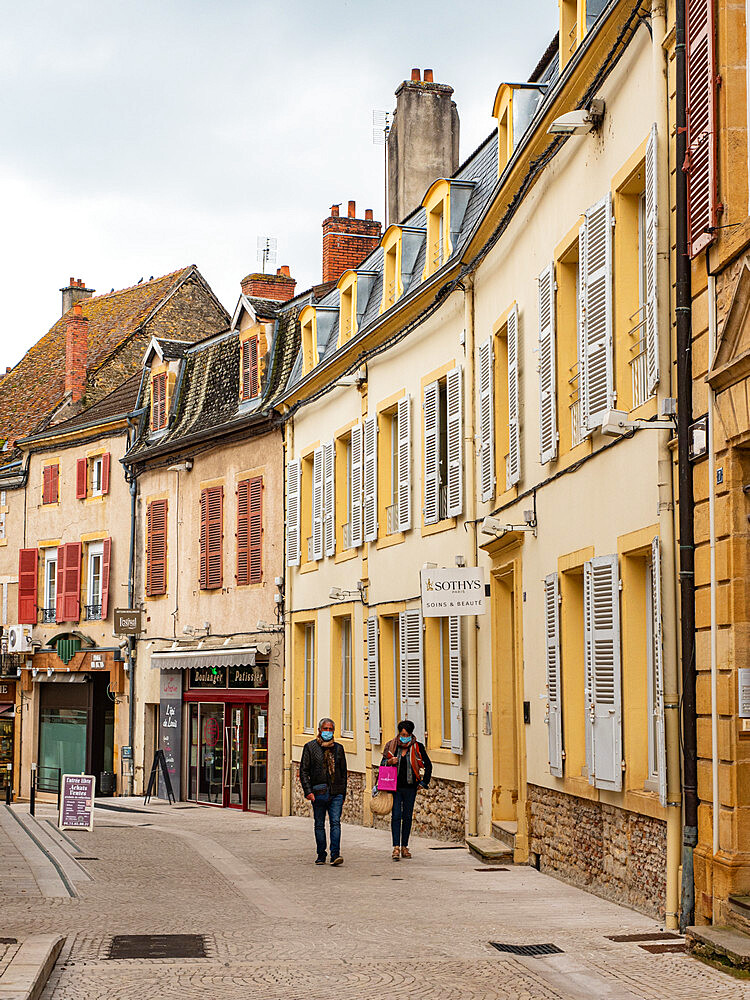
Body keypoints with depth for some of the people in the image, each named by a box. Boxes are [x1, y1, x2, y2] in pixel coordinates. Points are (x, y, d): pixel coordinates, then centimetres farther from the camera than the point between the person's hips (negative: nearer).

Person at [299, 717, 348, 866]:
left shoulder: (338, 748, 13)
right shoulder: (310, 747, 4)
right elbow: (304, 770, 1)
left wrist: (343, 793, 13)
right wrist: (308, 791, -9)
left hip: (336, 793, 1)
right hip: (318, 793, -1)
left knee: (335, 823, -9)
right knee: (319, 825, 6)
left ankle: (335, 855, -13)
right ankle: (321, 855, 15)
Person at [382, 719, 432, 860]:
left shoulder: (417, 747, 2)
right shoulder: (392, 746, 4)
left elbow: (428, 765, 12)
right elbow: (383, 763, 11)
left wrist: (423, 782, 9)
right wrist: (390, 762, -10)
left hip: (410, 788, 1)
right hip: (395, 786, -1)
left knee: (407, 816, 6)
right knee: (396, 815, -9)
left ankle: (404, 846, 14)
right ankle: (396, 847, -12)